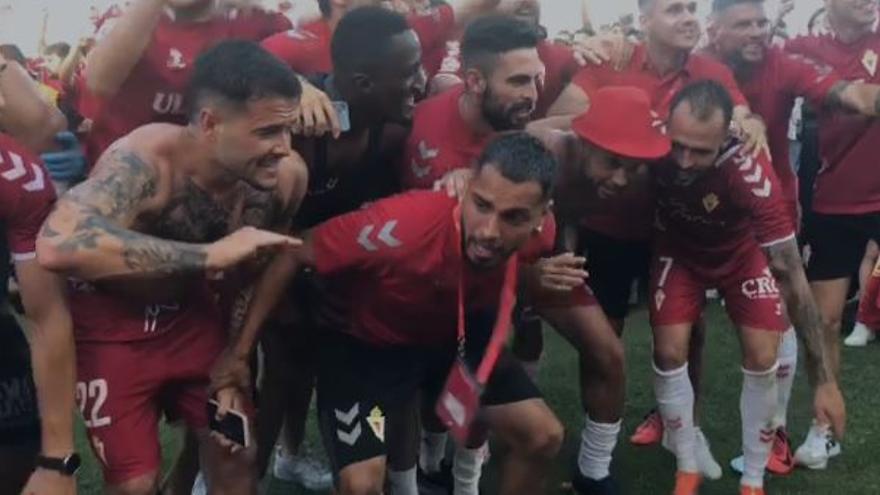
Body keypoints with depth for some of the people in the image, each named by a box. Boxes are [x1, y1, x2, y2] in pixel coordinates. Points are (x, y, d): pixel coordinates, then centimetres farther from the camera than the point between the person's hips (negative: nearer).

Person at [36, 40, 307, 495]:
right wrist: (209, 255, -48)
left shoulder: (285, 176, -19)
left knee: (236, 457, 9)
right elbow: (57, 245, -52)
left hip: (193, 312, 4)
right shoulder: (145, 160, -34)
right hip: (111, 323, -4)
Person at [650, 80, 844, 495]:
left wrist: (824, 378, -35)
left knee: (762, 357, -10)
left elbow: (791, 272, -38)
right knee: (670, 352, -9)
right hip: (679, 249, 2)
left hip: (742, 252, -1)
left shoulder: (749, 170, -42)